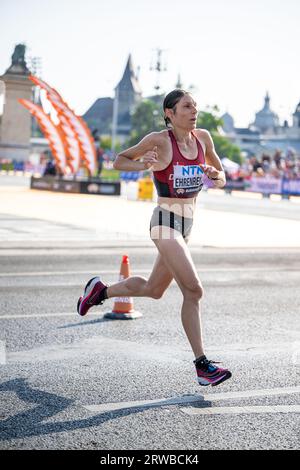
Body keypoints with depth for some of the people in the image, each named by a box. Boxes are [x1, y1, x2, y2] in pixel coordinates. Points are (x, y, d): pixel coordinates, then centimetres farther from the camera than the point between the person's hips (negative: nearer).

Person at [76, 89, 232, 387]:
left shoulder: (203, 138, 4)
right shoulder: (159, 140, -11)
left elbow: (221, 180, 13)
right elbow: (119, 161, 0)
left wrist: (216, 177, -11)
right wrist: (142, 165, -20)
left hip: (186, 225, 8)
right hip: (166, 223, -8)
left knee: (153, 290, 19)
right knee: (193, 290, -17)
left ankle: (100, 290, 42)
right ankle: (202, 365, -11)